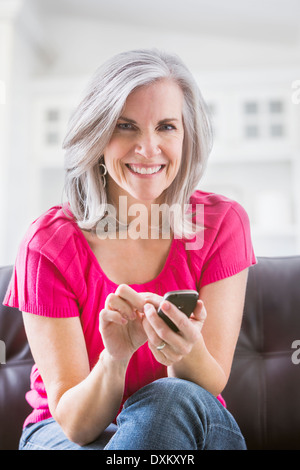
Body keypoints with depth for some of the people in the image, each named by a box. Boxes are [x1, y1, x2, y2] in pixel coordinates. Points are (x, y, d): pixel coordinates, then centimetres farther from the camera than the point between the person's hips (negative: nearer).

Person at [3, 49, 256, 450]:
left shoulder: (222, 223, -11)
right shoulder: (49, 243, -15)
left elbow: (210, 388, -12)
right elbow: (75, 423, -14)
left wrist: (188, 353, -36)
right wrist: (114, 358, -36)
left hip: (188, 424, 2)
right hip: (68, 432, -1)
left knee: (174, 400, -34)